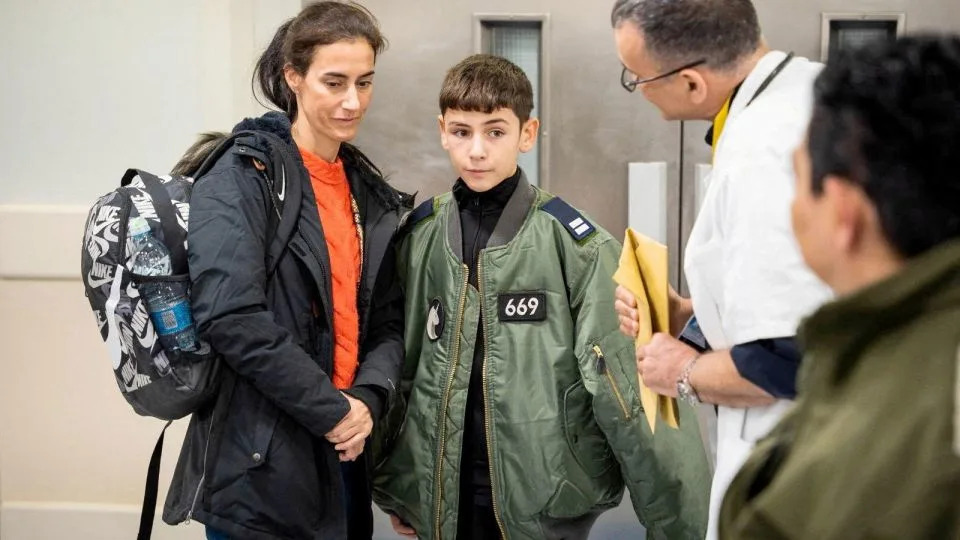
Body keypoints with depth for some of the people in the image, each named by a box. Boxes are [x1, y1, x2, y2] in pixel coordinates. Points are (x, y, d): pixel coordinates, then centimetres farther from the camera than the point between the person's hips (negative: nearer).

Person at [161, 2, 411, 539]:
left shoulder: (370, 191, 11)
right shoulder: (242, 177, -10)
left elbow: (389, 320, 11)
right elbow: (231, 317, -20)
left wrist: (369, 398, -9)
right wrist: (331, 410, -17)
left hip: (342, 455, 7)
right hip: (260, 467, -6)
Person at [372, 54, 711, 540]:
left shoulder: (573, 241, -8)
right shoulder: (420, 236, 3)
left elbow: (622, 380, -10)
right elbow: (401, 363, 11)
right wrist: (393, 485, 14)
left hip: (547, 499, -3)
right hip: (444, 496, 3)